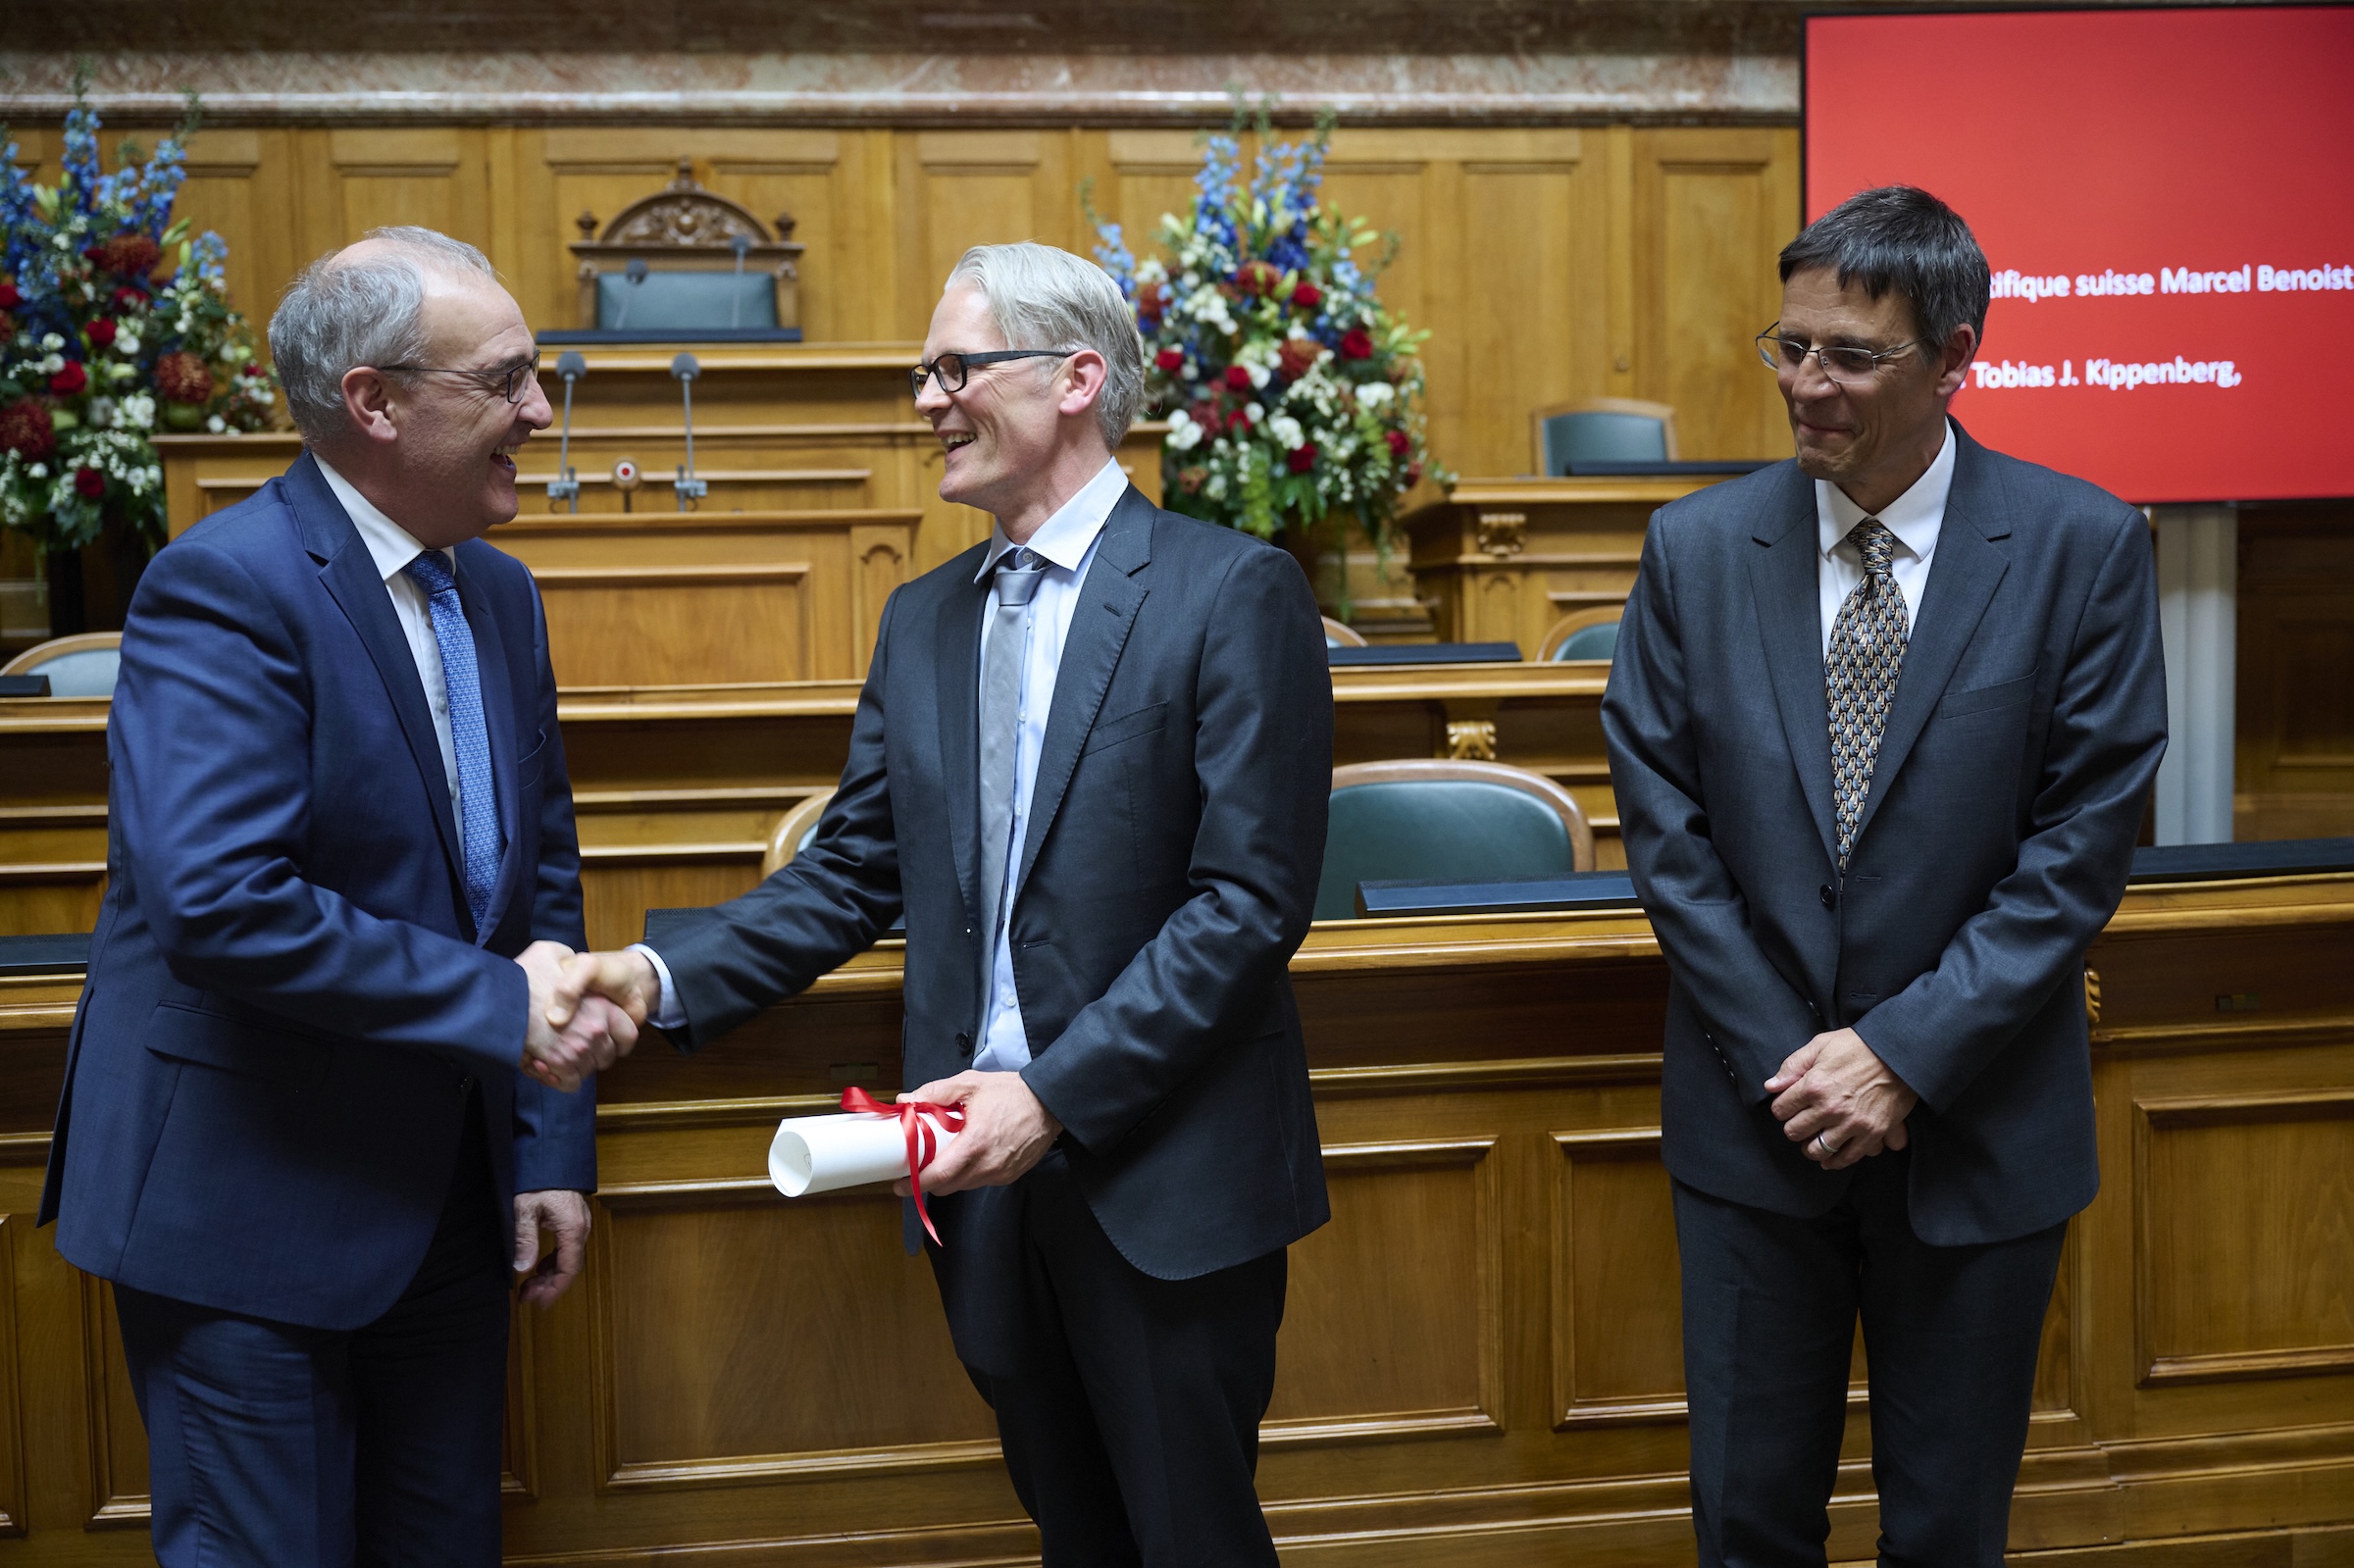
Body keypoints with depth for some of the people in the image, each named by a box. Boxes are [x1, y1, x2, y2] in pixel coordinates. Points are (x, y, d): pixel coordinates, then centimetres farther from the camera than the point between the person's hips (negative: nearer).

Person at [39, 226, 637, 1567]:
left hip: (449, 1200, 8)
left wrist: (553, 1146, 7)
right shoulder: (227, 587, -17)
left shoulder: (498, 595, 8)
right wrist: (498, 1003, -22)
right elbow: (218, 902, -28)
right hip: (252, 1207, -7)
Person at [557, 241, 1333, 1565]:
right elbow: (853, 875, 10)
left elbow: (1252, 899, -15)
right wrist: (663, 978, -6)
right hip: (992, 1174, 6)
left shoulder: (1231, 593, -9)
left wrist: (1057, 1093, -20)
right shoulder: (924, 621, 11)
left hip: (1165, 1180, -5)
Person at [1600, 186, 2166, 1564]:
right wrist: (1785, 1060, -10)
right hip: (1754, 1118, 1)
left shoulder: (2083, 546, -8)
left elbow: (2085, 842, -10)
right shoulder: (1698, 547, -2)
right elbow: (1666, 826, -3)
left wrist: (1911, 1052, -15)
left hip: (1979, 1126, -1)